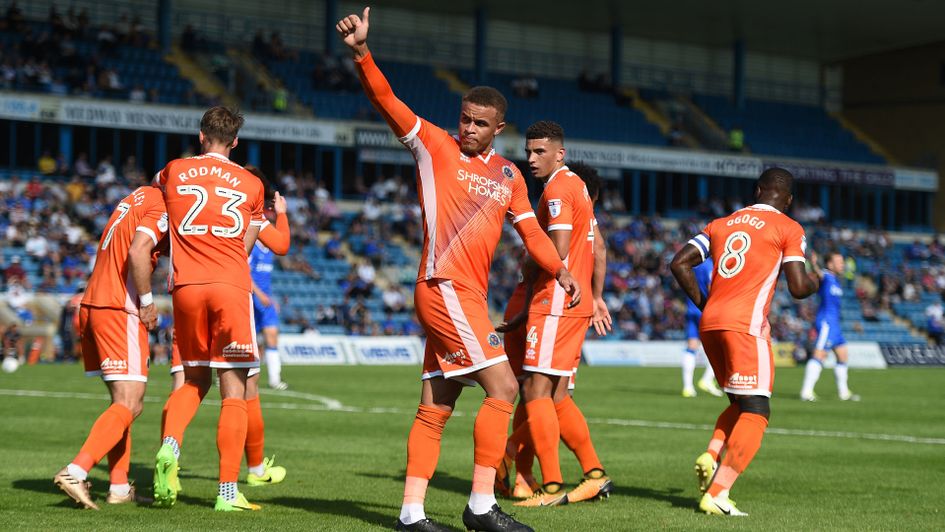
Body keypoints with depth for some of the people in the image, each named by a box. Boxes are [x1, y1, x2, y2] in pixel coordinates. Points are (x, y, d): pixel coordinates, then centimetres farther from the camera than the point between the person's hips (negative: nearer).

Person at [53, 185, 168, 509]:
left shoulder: (141, 196, 17)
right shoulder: (162, 208, -9)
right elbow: (138, 253, -22)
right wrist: (147, 302, -13)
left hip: (91, 306, 9)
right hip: (120, 311, -9)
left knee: (123, 400, 14)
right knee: (129, 404, -10)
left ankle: (120, 487, 12)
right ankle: (75, 473, -23)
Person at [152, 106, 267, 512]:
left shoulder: (174, 171, 11)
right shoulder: (251, 184, 8)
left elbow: (155, 188, 35)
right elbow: (245, 247, 12)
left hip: (186, 286, 2)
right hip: (231, 286, -2)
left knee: (194, 380, 18)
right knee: (234, 391, 0)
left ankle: (169, 446, -9)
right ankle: (228, 491, -4)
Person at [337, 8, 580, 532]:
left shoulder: (509, 175, 17)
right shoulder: (434, 146, 0)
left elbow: (531, 232, 14)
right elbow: (385, 99, -9)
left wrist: (559, 270, -3)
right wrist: (362, 52, -23)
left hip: (467, 296, 7)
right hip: (445, 287, -7)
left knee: (436, 407, 7)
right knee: (502, 387, -13)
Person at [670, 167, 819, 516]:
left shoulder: (720, 224, 19)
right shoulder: (789, 229, 3)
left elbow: (679, 263, 12)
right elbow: (798, 288, -4)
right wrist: (815, 282, 18)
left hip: (710, 322, 6)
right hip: (746, 324, -6)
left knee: (741, 405, 21)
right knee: (756, 412, -4)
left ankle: (711, 455, -3)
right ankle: (717, 493, -16)